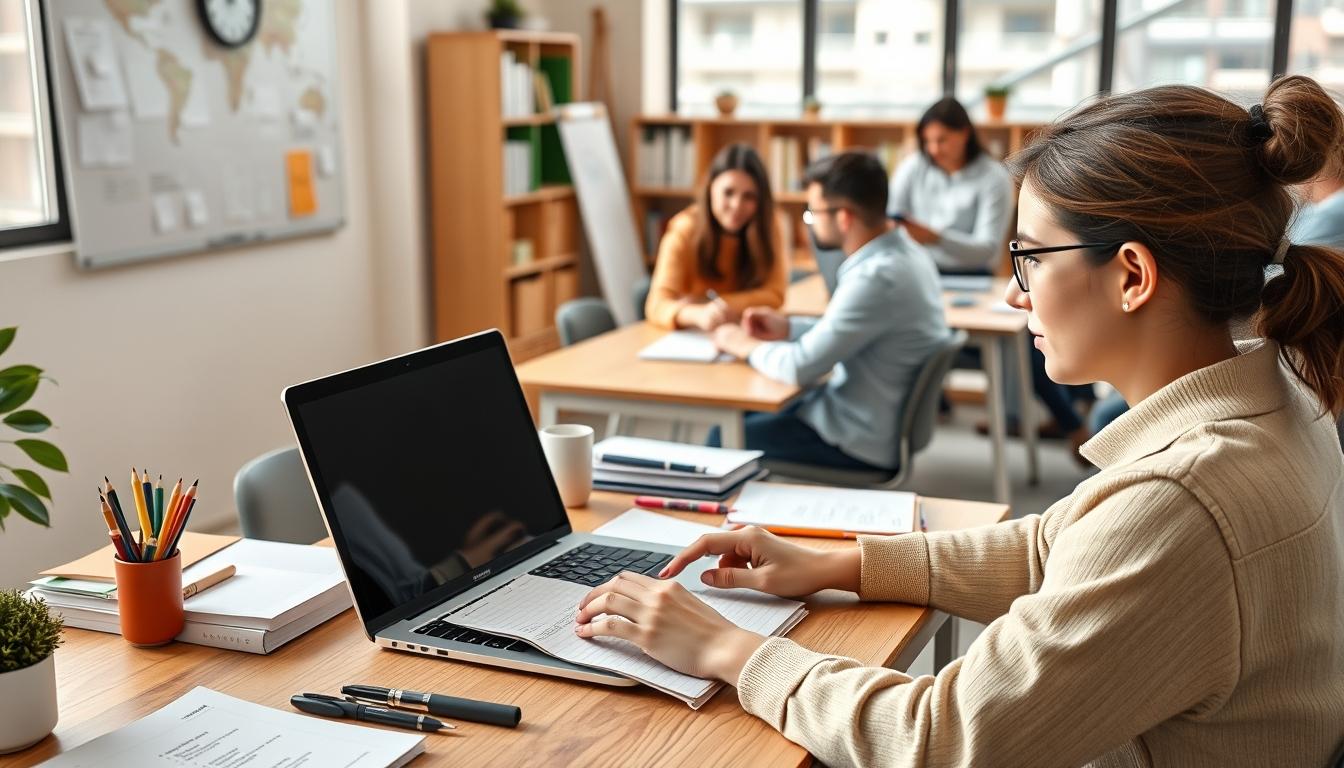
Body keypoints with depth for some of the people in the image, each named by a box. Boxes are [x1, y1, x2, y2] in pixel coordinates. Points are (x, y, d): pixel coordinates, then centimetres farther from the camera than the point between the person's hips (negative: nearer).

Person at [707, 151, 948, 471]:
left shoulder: (876, 277, -28)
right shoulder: (905, 255, 1)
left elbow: (800, 367, -26)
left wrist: (745, 345, -7)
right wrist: (788, 328, 9)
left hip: (862, 441, -9)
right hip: (882, 419, 9)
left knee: (725, 439, 5)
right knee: (750, 414, 22)